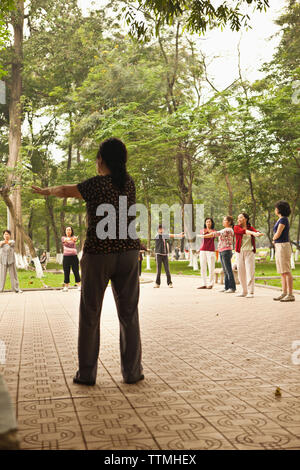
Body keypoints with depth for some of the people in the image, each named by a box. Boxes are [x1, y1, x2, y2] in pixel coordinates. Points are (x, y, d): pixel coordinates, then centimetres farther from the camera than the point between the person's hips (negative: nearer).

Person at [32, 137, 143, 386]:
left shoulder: (96, 184, -8)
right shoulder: (129, 182, 4)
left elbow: (66, 191, 8)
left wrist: (47, 191, 28)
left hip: (98, 254, -3)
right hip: (128, 253, 4)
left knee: (90, 314, 8)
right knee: (129, 313, 9)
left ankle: (87, 373, 13)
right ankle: (132, 371, 13)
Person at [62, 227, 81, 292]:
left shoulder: (74, 237, 4)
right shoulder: (63, 238, 6)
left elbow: (75, 239, -22)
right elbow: (65, 240, -19)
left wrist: (74, 239, -48)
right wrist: (69, 239, -44)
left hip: (74, 256, -1)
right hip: (66, 257, 1)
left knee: (76, 272, -2)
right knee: (66, 272, 2)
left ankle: (79, 286, 1)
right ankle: (66, 287, 6)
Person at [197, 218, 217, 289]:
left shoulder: (213, 231, 4)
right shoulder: (203, 230, 14)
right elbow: (200, 236, -5)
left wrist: (209, 231, -35)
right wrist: (203, 233, -26)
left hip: (211, 251, -3)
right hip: (203, 250, 4)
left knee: (211, 268, -6)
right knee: (203, 268, 2)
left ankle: (210, 284, 1)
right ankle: (204, 284, 6)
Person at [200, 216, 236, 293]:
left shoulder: (228, 230, -12)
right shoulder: (225, 230, 20)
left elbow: (217, 233, -19)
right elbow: (217, 234, 18)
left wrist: (205, 236, -19)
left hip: (226, 251, -10)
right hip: (222, 252, 10)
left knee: (228, 270, -7)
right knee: (225, 271, 10)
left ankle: (232, 287, -3)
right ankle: (227, 287, 14)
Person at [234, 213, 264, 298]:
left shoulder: (251, 228, 6)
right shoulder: (236, 227, 2)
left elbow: (256, 231, -15)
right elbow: (243, 231, -18)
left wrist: (259, 233, -39)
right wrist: (252, 233, -36)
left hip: (249, 252, -1)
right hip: (240, 252, 1)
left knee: (250, 272, -8)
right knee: (241, 272, 5)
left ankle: (251, 292, -6)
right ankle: (244, 291, 17)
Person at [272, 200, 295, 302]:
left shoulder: (283, 219, -13)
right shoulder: (281, 220, 17)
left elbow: (277, 234, -17)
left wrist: (274, 239, 4)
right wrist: (275, 241, 3)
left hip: (283, 247, -10)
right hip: (279, 247, 10)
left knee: (286, 272, -9)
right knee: (282, 272, 10)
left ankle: (290, 295, -8)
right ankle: (284, 293, 14)